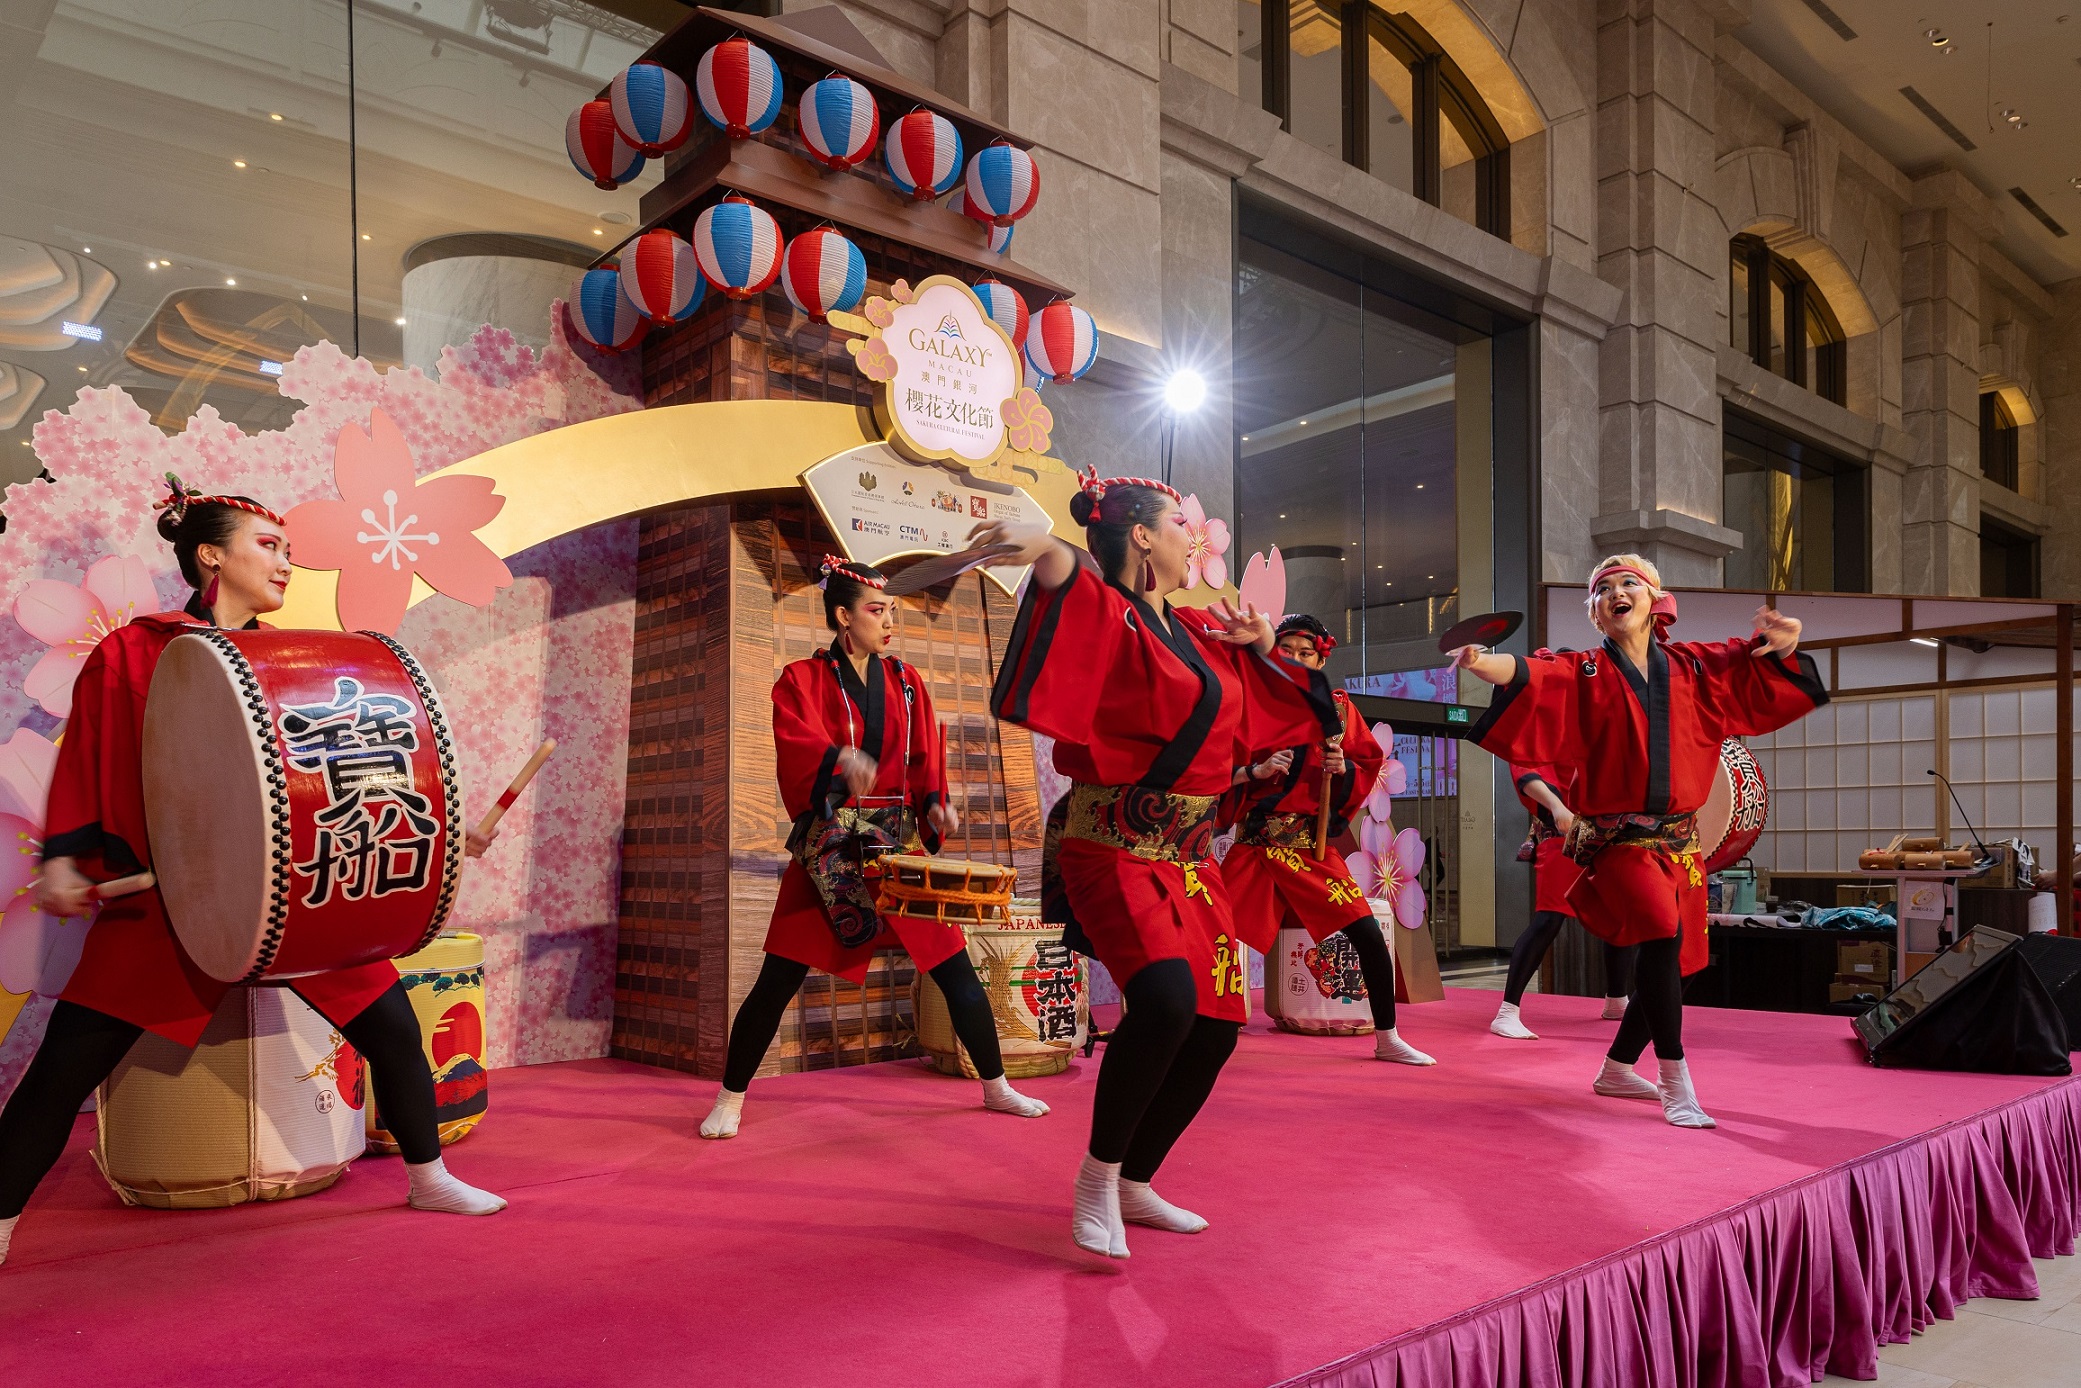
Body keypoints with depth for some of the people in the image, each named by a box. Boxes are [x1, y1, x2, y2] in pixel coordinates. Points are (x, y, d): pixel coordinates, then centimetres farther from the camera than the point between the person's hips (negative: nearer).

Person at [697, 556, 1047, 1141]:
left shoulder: (906, 682, 11)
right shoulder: (802, 680, 0)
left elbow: (924, 761, 9)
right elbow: (797, 742, -20)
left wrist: (935, 804, -11)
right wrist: (839, 757, -41)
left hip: (901, 847, 3)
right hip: (828, 849, -3)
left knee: (955, 971, 4)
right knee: (777, 981, -3)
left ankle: (996, 1088, 22)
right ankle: (729, 1099, 16)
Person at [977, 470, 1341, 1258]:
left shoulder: (1202, 632, 15)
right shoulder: (1109, 617, -8)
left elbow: (1275, 708, 30)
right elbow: (1069, 579, -33)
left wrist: (1261, 647, 12)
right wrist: (1051, 556, -55)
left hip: (1191, 859, 8)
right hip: (1115, 851, -8)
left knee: (1215, 1029, 6)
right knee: (1164, 1000, -29)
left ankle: (1134, 1186, 26)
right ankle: (1097, 1178, -5)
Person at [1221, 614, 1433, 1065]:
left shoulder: (1336, 706, 6)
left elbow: (1369, 766, 8)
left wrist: (1344, 768, -12)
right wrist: (1257, 771, -15)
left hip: (1313, 844, 1)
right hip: (1255, 842, -1)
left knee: (1369, 935, -7)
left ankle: (1387, 1040, 11)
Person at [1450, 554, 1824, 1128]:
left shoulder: (1692, 666, 10)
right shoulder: (1584, 673, -1)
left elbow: (1757, 664, 10)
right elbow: (1530, 675, -19)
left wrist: (1783, 639, -13)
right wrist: (1482, 661, -40)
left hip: (1679, 841, 5)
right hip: (1618, 839, -5)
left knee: (1671, 960, 13)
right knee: (1662, 933, -26)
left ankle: (1617, 1069, 33)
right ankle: (1677, 1086, -18)